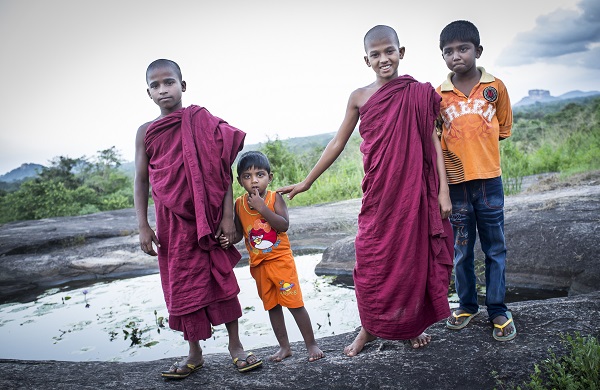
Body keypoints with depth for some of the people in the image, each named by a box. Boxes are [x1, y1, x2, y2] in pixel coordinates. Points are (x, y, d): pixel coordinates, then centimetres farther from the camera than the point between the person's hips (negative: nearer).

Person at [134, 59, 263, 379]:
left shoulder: (202, 122, -4)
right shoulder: (146, 132, 3)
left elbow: (224, 171, -5)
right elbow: (141, 181, 4)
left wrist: (228, 216, -9)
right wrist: (143, 226, -2)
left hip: (208, 216, -2)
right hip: (172, 220, 2)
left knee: (221, 278, 4)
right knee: (182, 284, 9)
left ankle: (235, 345, 20)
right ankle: (194, 353, 24)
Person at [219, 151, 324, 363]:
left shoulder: (274, 198, -12)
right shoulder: (239, 204, -2)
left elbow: (283, 225, -23)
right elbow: (239, 232, 5)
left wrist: (262, 207, -27)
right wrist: (230, 239, -16)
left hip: (281, 259, -4)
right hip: (258, 264, 4)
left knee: (294, 302, 0)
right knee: (272, 306, 15)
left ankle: (311, 344, 15)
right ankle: (284, 346, 29)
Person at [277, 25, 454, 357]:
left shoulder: (419, 93, 1)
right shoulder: (359, 97, 4)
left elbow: (433, 142, 1)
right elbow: (337, 143, 8)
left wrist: (443, 190, -5)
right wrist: (306, 182, 9)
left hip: (413, 190, -1)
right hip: (377, 193, 1)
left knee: (413, 255, 8)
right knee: (370, 259, 3)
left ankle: (413, 324, 29)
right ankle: (370, 327, 23)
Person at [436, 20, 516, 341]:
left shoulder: (495, 87, 0)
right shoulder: (438, 95, -1)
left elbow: (504, 128, 11)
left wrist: (480, 149, 3)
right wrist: (459, 151, -5)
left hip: (489, 180, 0)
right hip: (455, 183, 1)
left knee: (495, 249, 8)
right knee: (460, 250, 11)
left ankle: (498, 310, 21)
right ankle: (467, 305, 28)